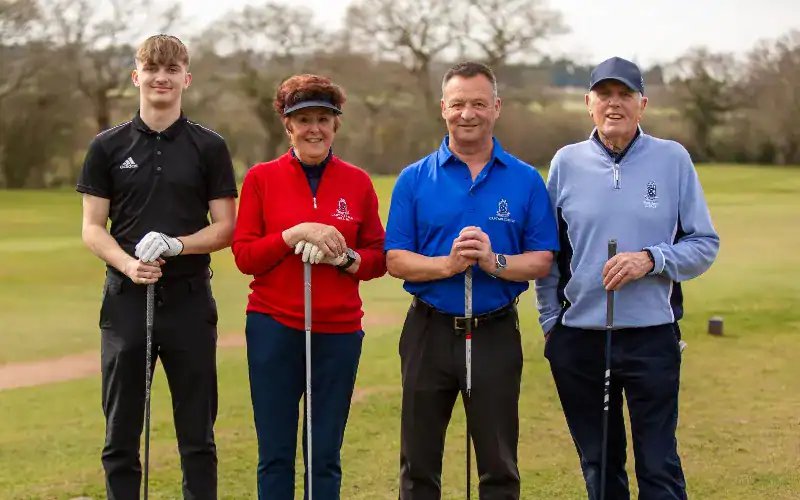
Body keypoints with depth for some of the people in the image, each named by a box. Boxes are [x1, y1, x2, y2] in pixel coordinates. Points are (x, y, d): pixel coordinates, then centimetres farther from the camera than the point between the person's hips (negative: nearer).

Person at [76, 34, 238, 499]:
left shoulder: (210, 147, 4)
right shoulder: (108, 147, 5)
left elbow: (225, 227, 2)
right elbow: (93, 227, 3)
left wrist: (175, 245, -16)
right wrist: (129, 264, -16)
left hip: (190, 300, 0)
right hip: (126, 300, 1)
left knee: (198, 437, 5)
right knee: (121, 437, 5)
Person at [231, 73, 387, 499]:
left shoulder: (357, 182, 5)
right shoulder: (261, 178, 2)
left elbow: (378, 258, 8)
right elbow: (243, 255, -3)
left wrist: (345, 257, -12)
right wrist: (296, 233, -15)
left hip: (339, 331, 1)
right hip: (274, 327, -1)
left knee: (325, 457, 5)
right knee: (275, 454, 2)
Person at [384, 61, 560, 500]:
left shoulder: (525, 180, 2)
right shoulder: (414, 179, 1)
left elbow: (542, 260, -1)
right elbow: (396, 260, -2)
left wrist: (495, 262, -20)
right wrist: (448, 265, -20)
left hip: (495, 333, 0)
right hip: (429, 331, 0)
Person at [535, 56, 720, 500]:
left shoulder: (672, 159, 1)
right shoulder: (567, 162, 5)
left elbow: (705, 244, 1)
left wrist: (650, 260, -15)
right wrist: (550, 323, 7)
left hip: (651, 336, -2)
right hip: (579, 338, 2)